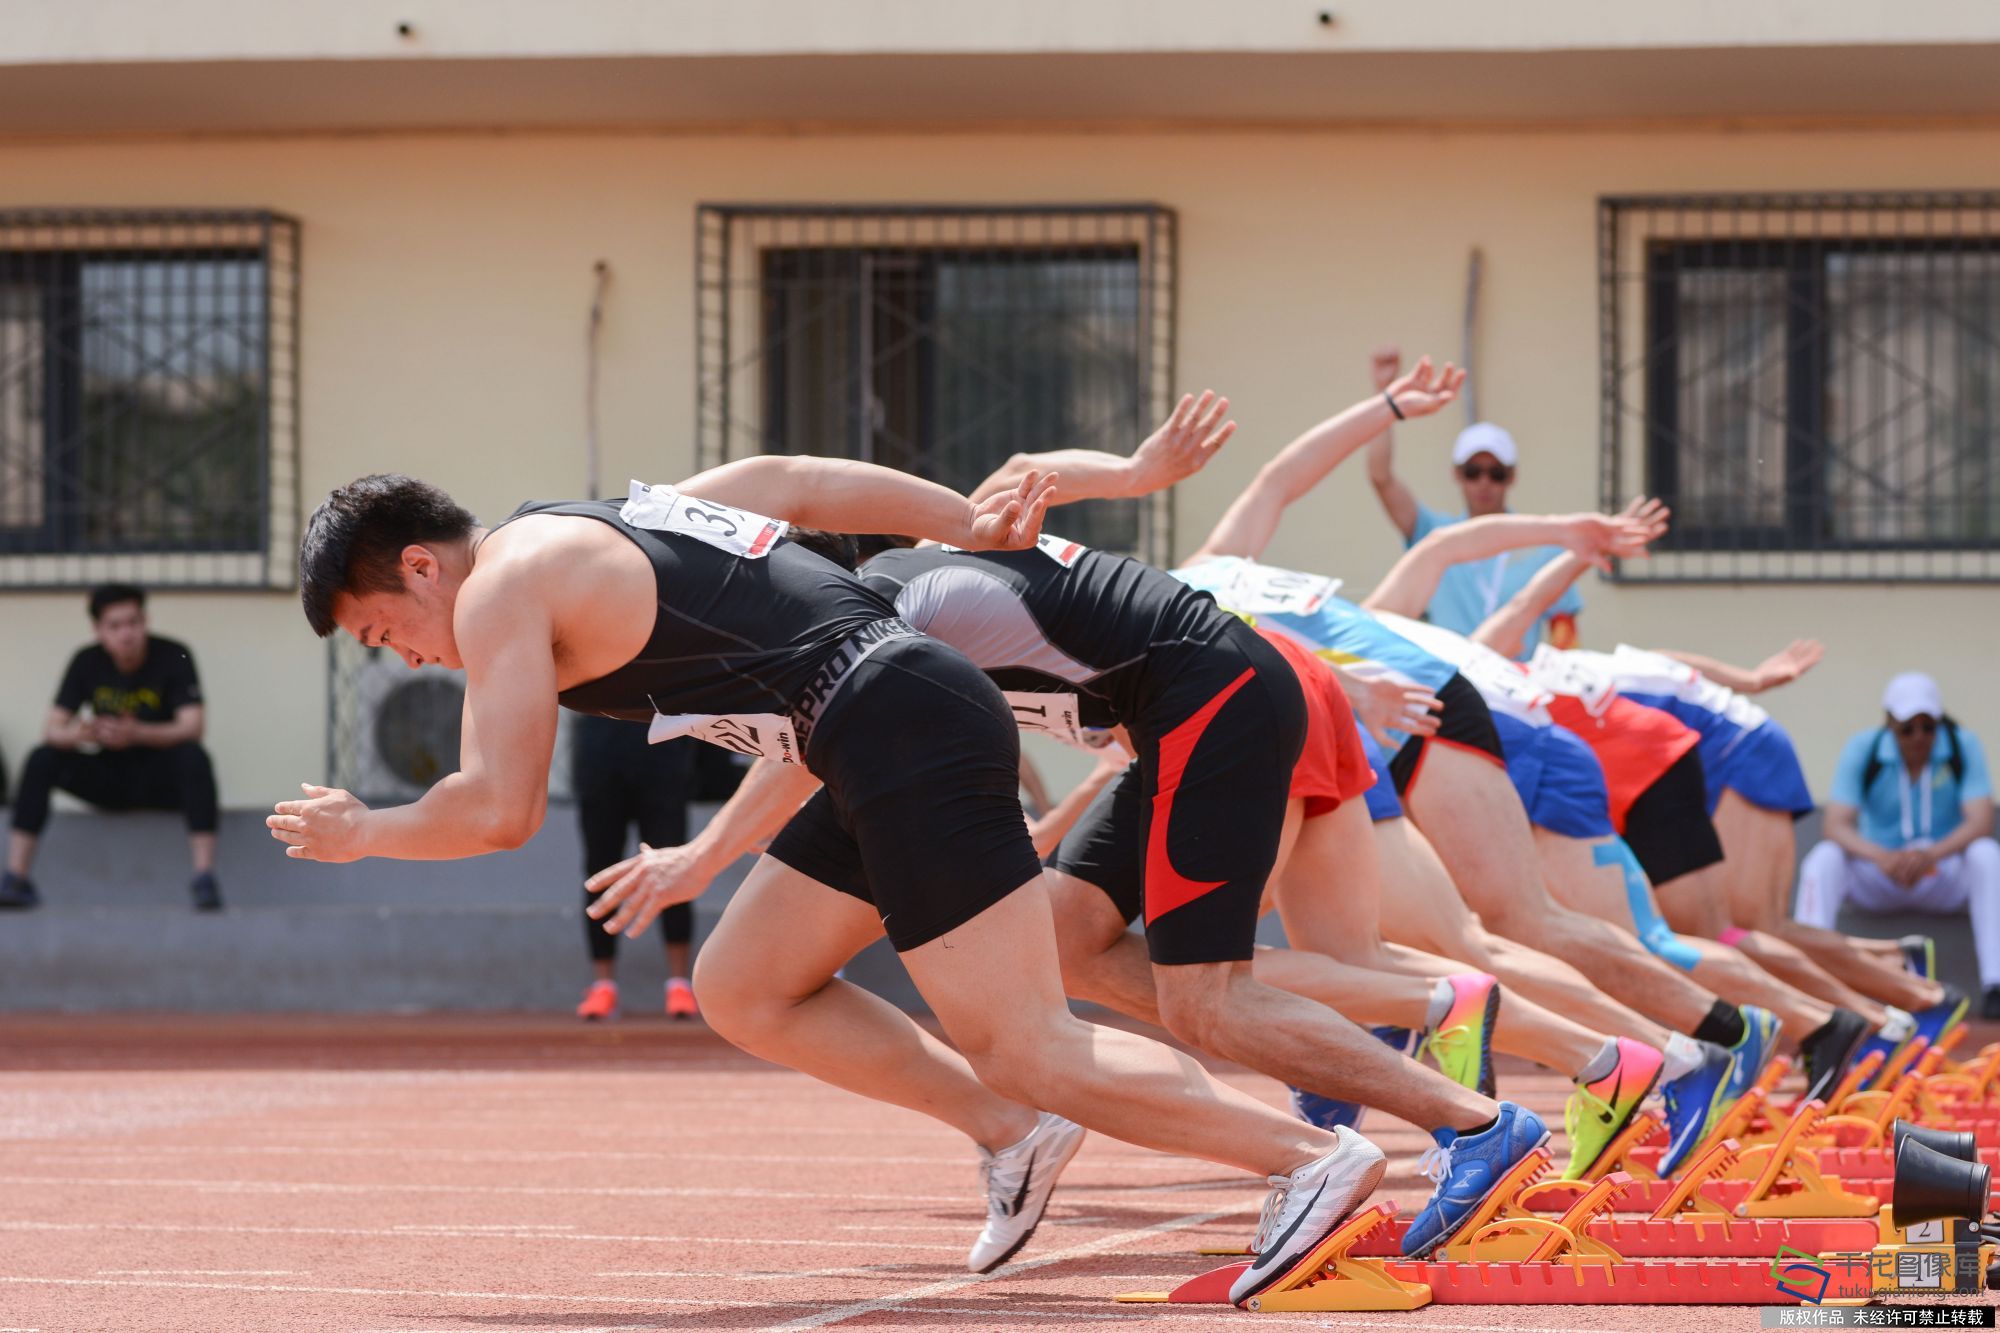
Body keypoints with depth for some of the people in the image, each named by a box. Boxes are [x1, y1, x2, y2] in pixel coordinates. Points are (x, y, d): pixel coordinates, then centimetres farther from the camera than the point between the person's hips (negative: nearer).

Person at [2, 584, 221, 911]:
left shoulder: (173, 657, -12)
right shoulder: (88, 662, -4)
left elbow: (191, 727, -21)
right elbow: (52, 728, -9)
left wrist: (138, 734, -39)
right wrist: (75, 734, -35)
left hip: (159, 782, -2)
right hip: (107, 780, 2)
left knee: (194, 757, -33)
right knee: (42, 759, -22)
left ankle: (205, 878, -37)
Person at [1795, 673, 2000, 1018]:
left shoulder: (1963, 746, -10)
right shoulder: (1862, 749, -10)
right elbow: (1837, 826, -18)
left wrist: (1931, 854, -40)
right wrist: (1883, 858, -39)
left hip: (1944, 875, 0)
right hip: (1877, 880, 0)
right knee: (1824, 858, -28)